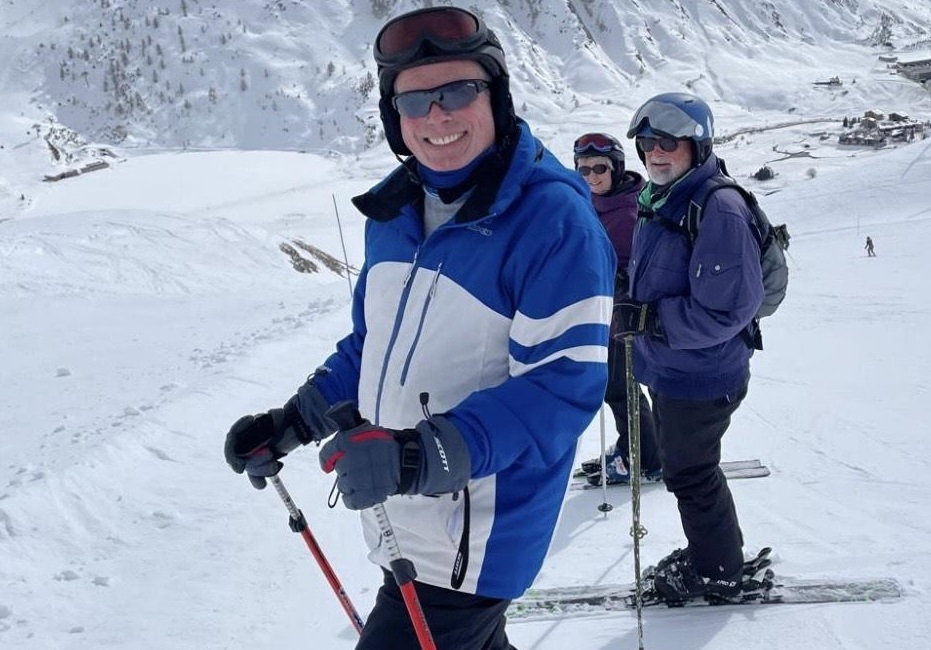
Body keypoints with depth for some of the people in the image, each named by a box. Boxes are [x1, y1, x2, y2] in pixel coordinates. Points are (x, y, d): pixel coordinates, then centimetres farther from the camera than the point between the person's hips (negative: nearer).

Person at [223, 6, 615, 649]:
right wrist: (293, 422, 8)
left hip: (472, 545, -7)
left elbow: (564, 384, -25)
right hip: (400, 523, 8)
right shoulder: (397, 210, 4)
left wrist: (426, 454, -35)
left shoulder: (552, 217, -19)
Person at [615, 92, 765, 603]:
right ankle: (709, 552, 43)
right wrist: (627, 307, 4)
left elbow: (724, 310, -28)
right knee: (685, 468, 23)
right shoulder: (656, 200, 6)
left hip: (700, 376, -9)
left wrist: (645, 319, -27)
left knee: (690, 474, 7)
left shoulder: (719, 209, -24)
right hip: (666, 368, 9)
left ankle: (717, 573, 27)